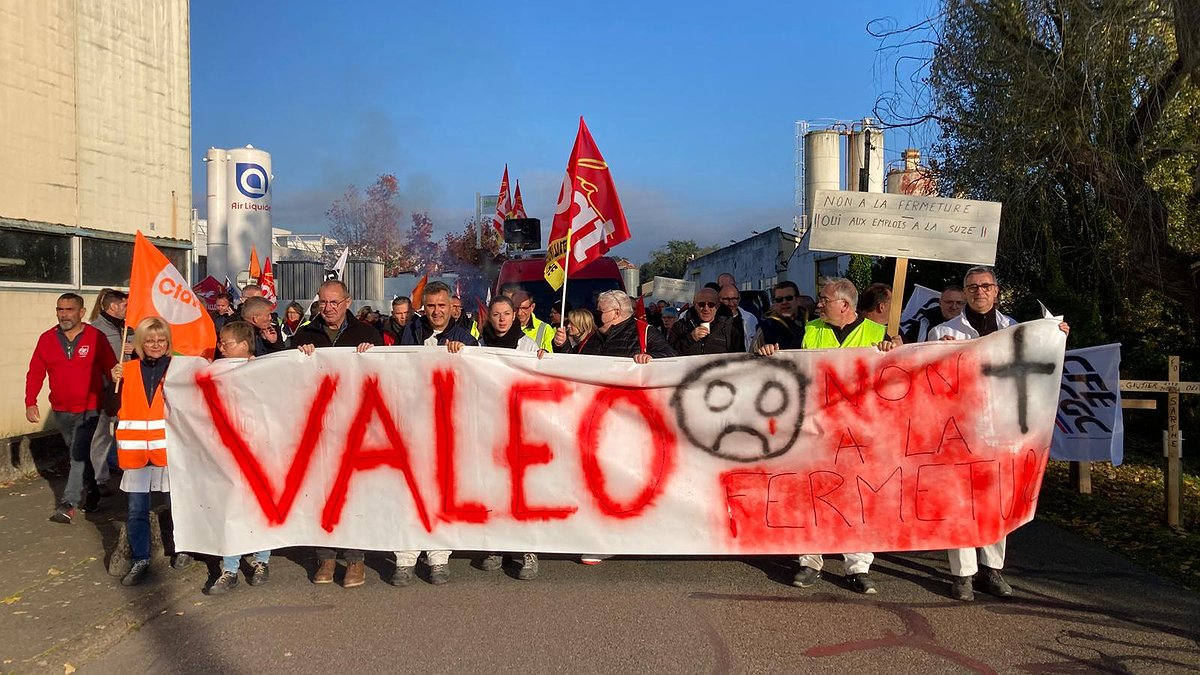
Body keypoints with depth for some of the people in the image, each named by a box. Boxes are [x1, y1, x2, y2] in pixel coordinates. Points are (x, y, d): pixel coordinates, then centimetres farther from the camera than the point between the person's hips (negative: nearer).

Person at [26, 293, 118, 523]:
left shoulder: (96, 337, -7)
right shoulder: (47, 339, 2)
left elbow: (112, 370, -4)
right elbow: (35, 373, 4)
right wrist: (30, 403, -4)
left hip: (88, 409, -5)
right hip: (61, 410, 5)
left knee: (79, 455, -14)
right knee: (78, 455, 17)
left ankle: (68, 504, -15)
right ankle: (92, 494, 33)